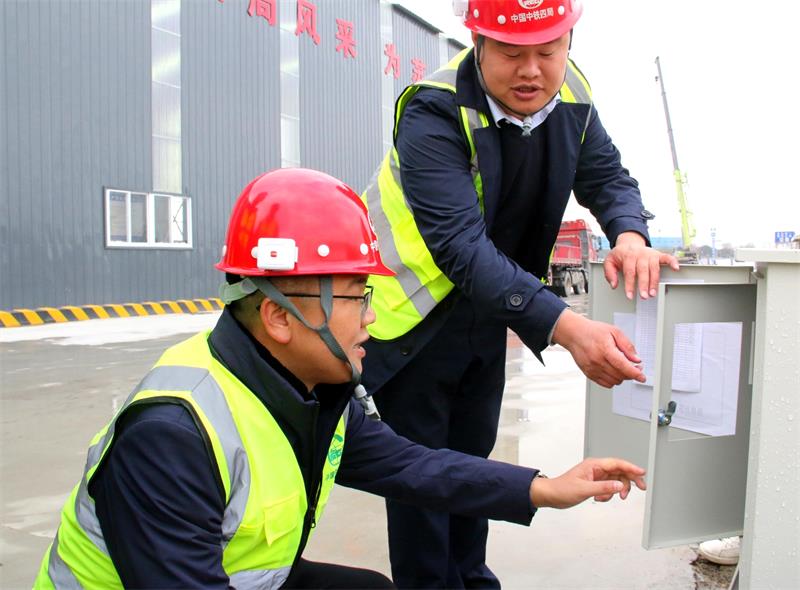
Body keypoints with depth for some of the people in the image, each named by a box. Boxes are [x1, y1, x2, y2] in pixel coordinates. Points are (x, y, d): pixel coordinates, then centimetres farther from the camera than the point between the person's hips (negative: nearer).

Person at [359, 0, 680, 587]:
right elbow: (461, 246, -38)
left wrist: (630, 234, -21)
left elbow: (607, 176, 3)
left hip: (488, 307, 6)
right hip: (417, 308, -6)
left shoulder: (572, 94, -8)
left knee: (473, 451, 20)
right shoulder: (433, 115, -28)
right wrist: (564, 326, -48)